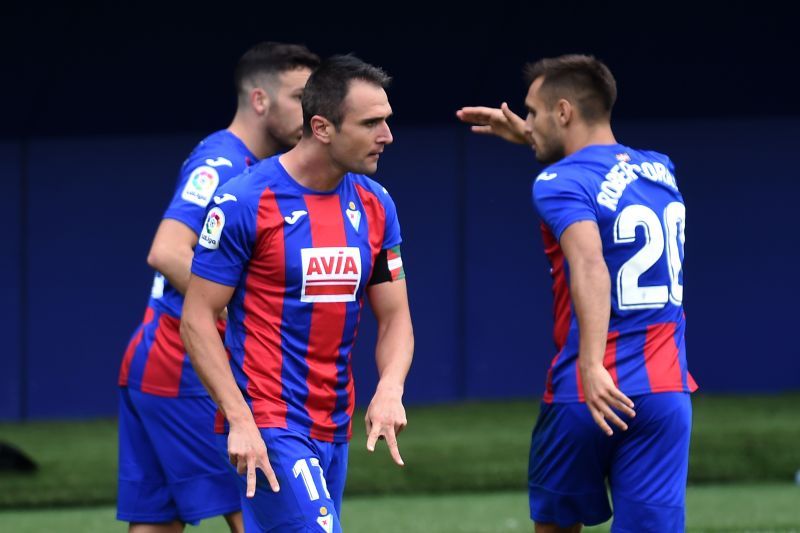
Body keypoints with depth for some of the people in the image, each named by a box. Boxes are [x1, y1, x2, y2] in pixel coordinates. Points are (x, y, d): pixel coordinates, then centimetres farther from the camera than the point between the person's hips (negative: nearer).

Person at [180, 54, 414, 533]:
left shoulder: (375, 204, 6)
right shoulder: (246, 202, -11)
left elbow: (395, 317, 11)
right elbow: (197, 318, -9)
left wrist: (390, 389, -10)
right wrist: (240, 420, -17)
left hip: (334, 429, 7)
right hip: (268, 427, -7)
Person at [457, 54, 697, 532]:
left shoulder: (560, 184, -8)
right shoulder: (661, 170, 13)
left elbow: (590, 263, -27)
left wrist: (591, 364, -38)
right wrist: (530, 138, 39)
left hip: (585, 397, -4)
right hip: (667, 393, 5)